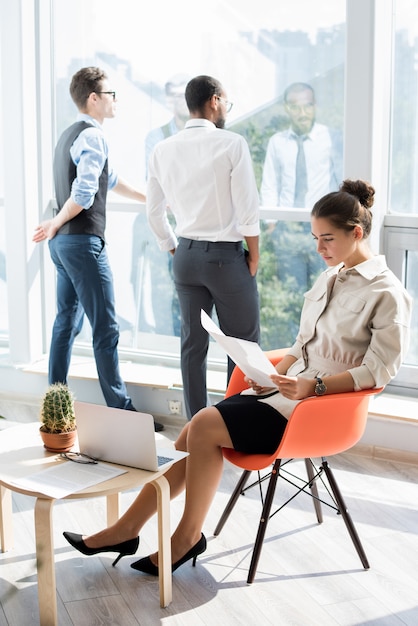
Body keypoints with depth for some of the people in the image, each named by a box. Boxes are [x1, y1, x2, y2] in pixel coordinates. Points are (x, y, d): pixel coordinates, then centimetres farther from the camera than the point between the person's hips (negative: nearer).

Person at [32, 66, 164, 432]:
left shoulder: (71, 135, 19)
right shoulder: (93, 137, -12)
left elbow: (110, 179, 30)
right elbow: (83, 195, -23)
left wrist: (149, 200, 36)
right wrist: (57, 224, -8)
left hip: (64, 242, 10)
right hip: (84, 242, -10)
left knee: (67, 322, 13)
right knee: (106, 329, -5)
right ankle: (120, 411, -1)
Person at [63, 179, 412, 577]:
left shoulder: (387, 294, -8)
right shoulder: (329, 278, 18)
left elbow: (379, 369, -14)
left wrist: (313, 386, -22)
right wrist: (276, 372, 3)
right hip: (290, 388, 8)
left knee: (204, 427, -21)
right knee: (193, 440, -11)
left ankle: (187, 537, -5)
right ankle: (127, 529, -6)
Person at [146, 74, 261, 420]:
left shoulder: (163, 150, 5)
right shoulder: (232, 143, -11)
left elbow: (154, 213, 10)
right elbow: (248, 209, -12)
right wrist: (254, 257, -1)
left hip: (186, 254, 6)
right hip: (226, 254, -5)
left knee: (193, 344, 11)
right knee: (243, 345, 5)